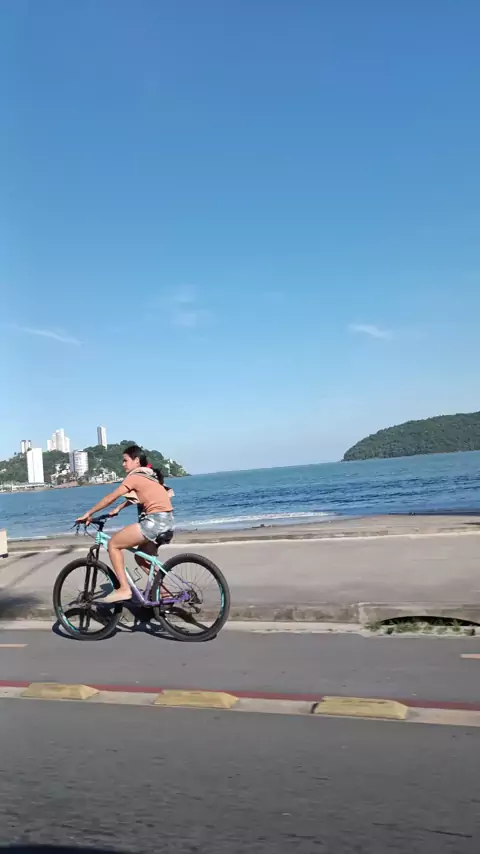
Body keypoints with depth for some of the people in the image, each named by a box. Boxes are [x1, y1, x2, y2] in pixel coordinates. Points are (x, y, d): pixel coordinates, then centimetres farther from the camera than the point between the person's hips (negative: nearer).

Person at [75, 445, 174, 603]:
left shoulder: (134, 477, -4)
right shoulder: (149, 475, 22)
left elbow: (111, 497, -4)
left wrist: (89, 513, 2)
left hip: (155, 520, -10)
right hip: (166, 520, 10)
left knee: (113, 544, -1)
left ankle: (124, 589, -5)